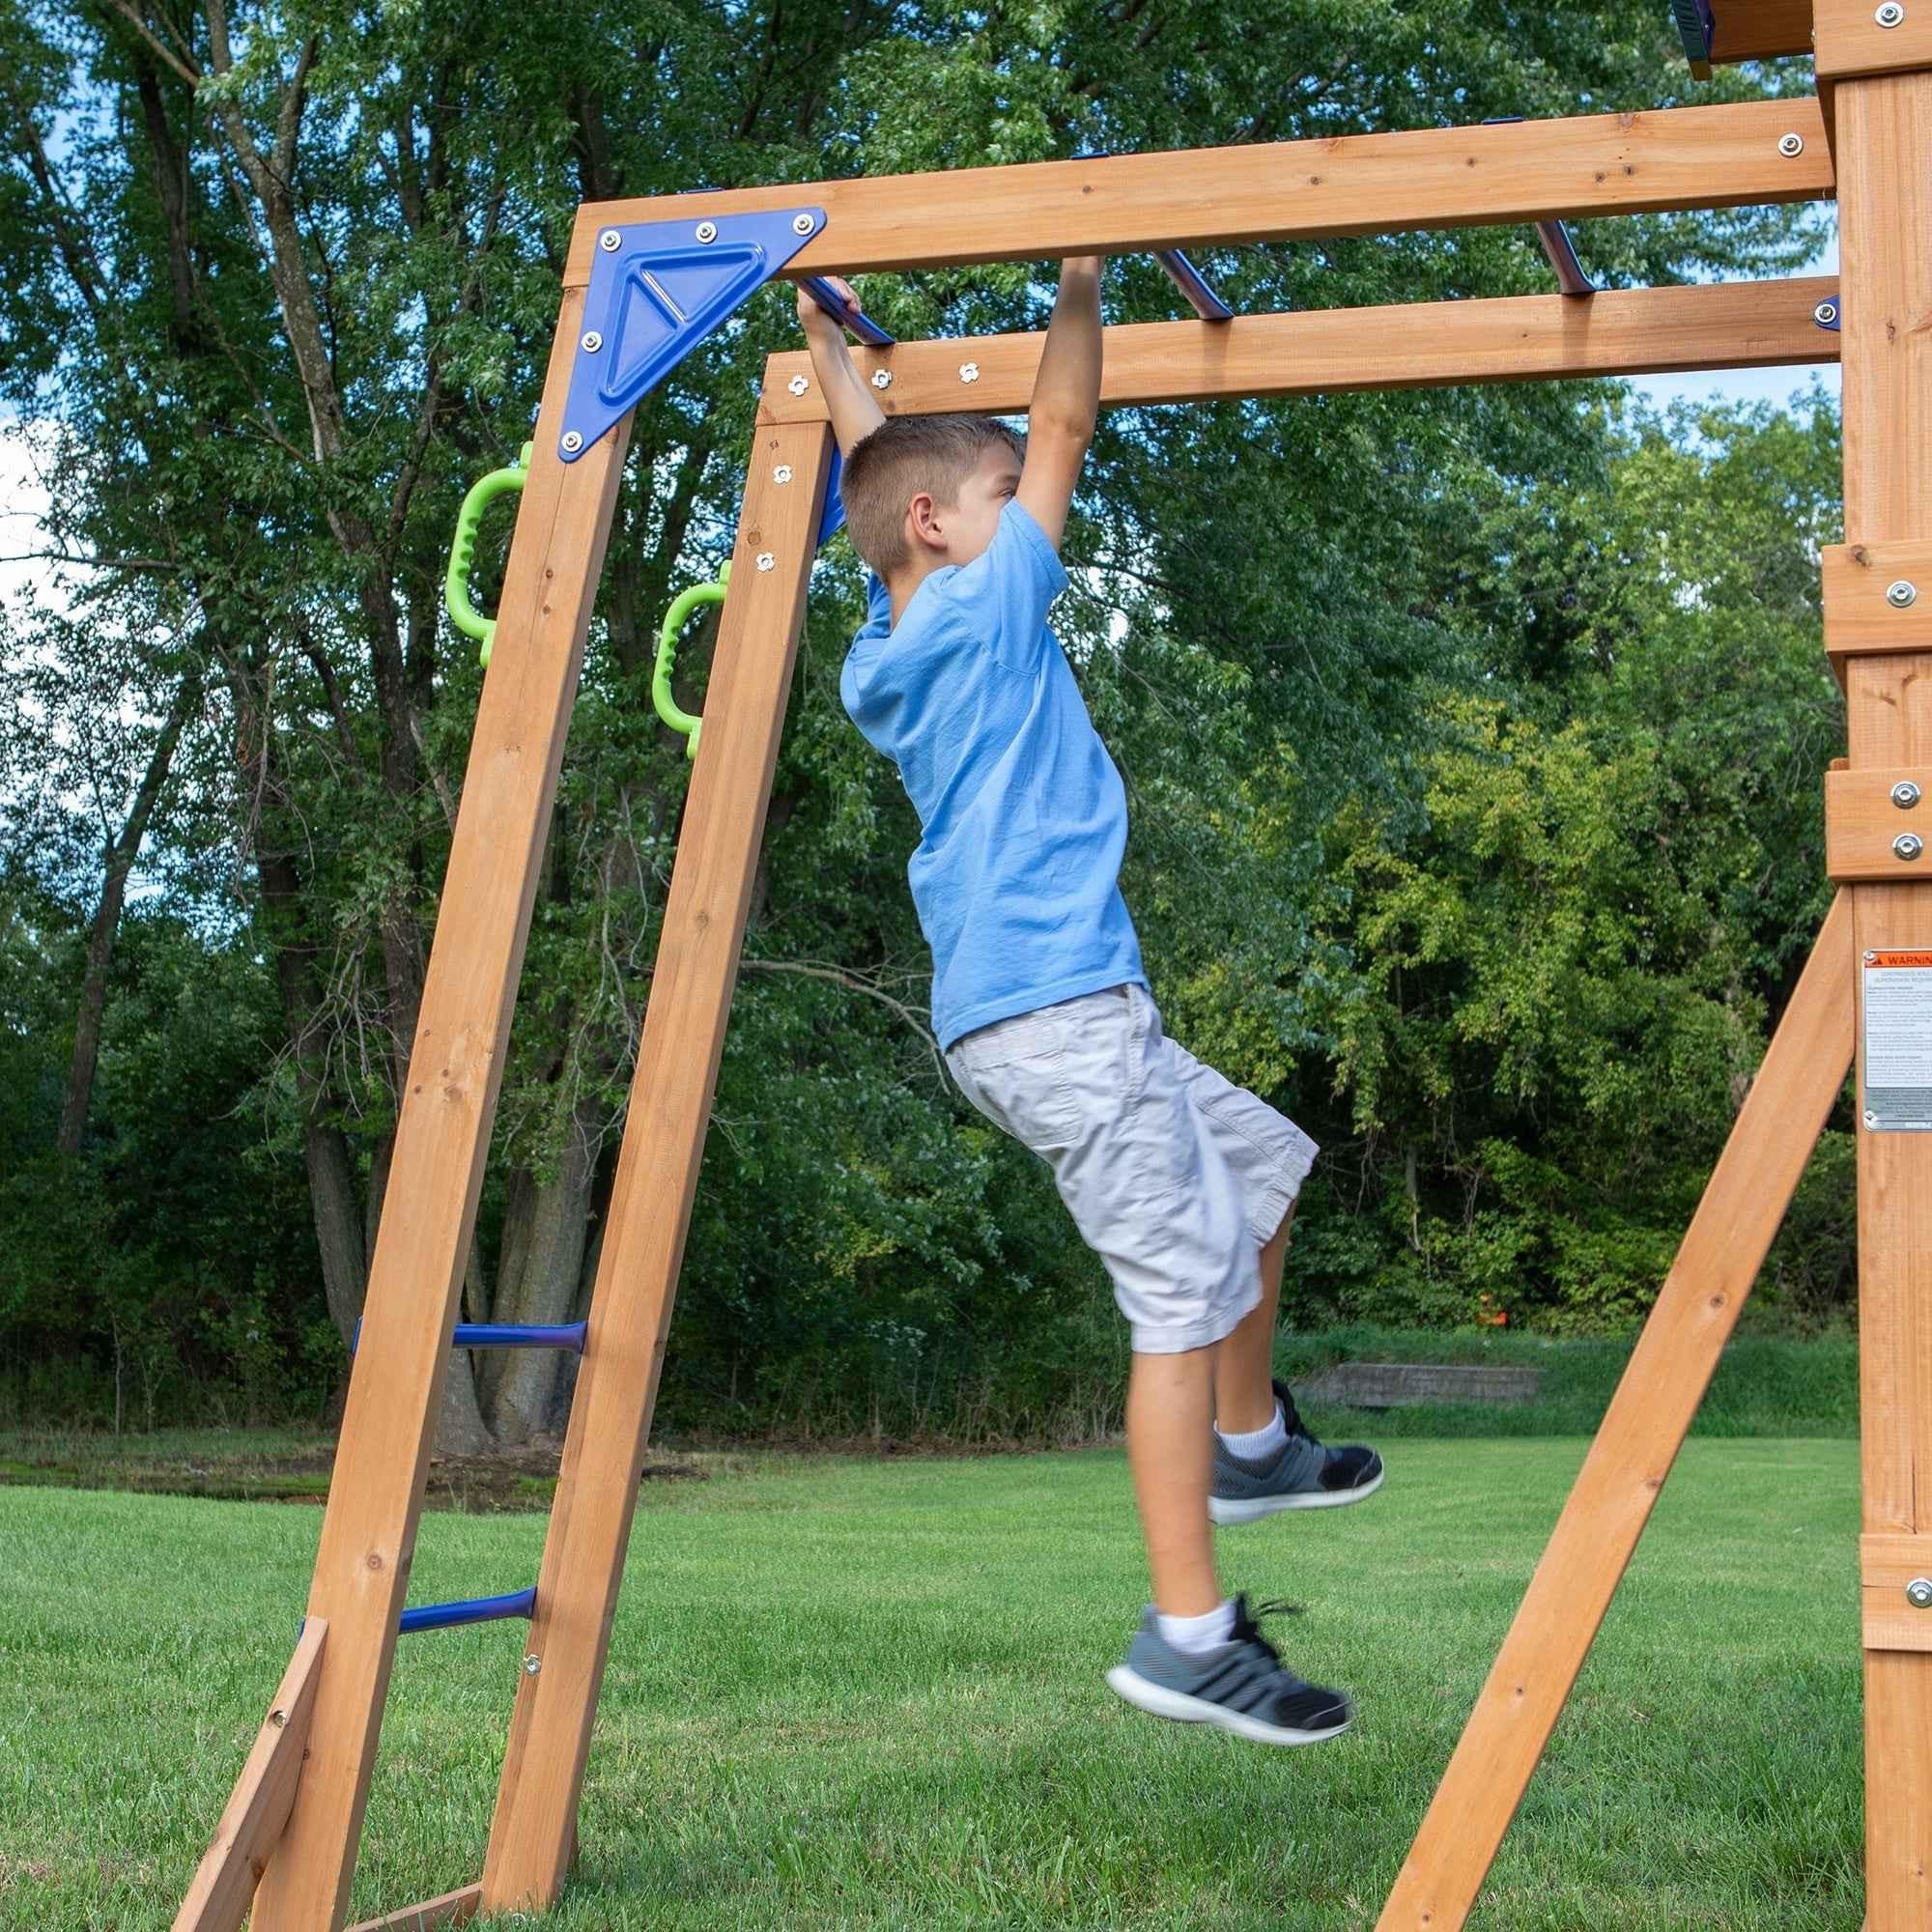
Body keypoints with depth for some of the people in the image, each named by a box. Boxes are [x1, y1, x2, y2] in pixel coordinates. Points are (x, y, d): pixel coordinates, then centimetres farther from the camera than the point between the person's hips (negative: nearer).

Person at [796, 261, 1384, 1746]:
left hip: (1035, 1010, 10)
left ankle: (1249, 1443, 31)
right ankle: (1189, 1634, -8)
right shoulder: (984, 610, -7)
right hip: (1058, 1007, -10)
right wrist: (1080, 288, 11)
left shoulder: (890, 655, 14)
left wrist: (828, 343, 37)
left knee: (1263, 1164, 23)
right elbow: (1061, 432, 0)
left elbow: (885, 463, 28)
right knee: (1188, 1288, -10)